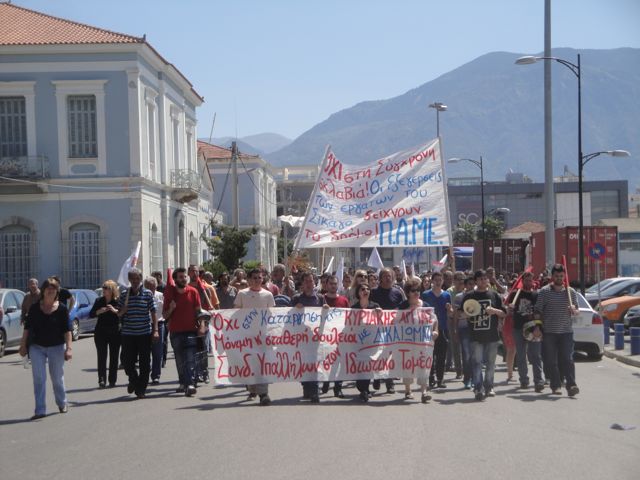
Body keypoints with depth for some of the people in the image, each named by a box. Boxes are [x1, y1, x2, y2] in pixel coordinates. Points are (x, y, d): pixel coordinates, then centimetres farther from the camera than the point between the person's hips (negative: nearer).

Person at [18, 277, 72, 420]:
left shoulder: (62, 309, -5)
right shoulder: (34, 308, 0)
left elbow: (67, 330, -8)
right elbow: (27, 328, 5)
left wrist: (68, 348, -15)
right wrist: (23, 345, 2)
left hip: (56, 347, -1)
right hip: (37, 347, 1)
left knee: (57, 377, 11)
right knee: (39, 379, -5)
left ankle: (62, 403, 33)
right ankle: (40, 410, -5)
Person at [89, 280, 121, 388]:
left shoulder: (118, 301, -1)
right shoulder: (99, 301, 5)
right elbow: (91, 314, 4)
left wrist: (115, 311, -23)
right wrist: (99, 311, -13)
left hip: (115, 333, -1)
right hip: (101, 333, 1)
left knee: (114, 357, 3)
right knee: (101, 357, -7)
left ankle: (112, 380, 9)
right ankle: (101, 380, -10)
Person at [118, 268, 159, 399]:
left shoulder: (148, 294, 1)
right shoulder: (124, 295, 7)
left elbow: (153, 313, 2)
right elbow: (119, 314, 14)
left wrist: (155, 330, -7)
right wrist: (123, 309, -10)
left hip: (145, 333, -2)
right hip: (128, 334, 2)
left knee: (144, 363, 1)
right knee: (127, 360, 1)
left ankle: (140, 389, 12)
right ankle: (133, 379, 30)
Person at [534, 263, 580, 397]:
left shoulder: (571, 292, 8)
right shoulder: (544, 291, 1)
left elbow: (577, 311, 13)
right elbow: (538, 311, 3)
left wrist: (574, 311, -11)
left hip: (566, 331, 1)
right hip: (549, 332, -1)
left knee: (568, 359, -8)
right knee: (551, 361, 1)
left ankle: (571, 385, -12)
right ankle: (555, 386, 10)